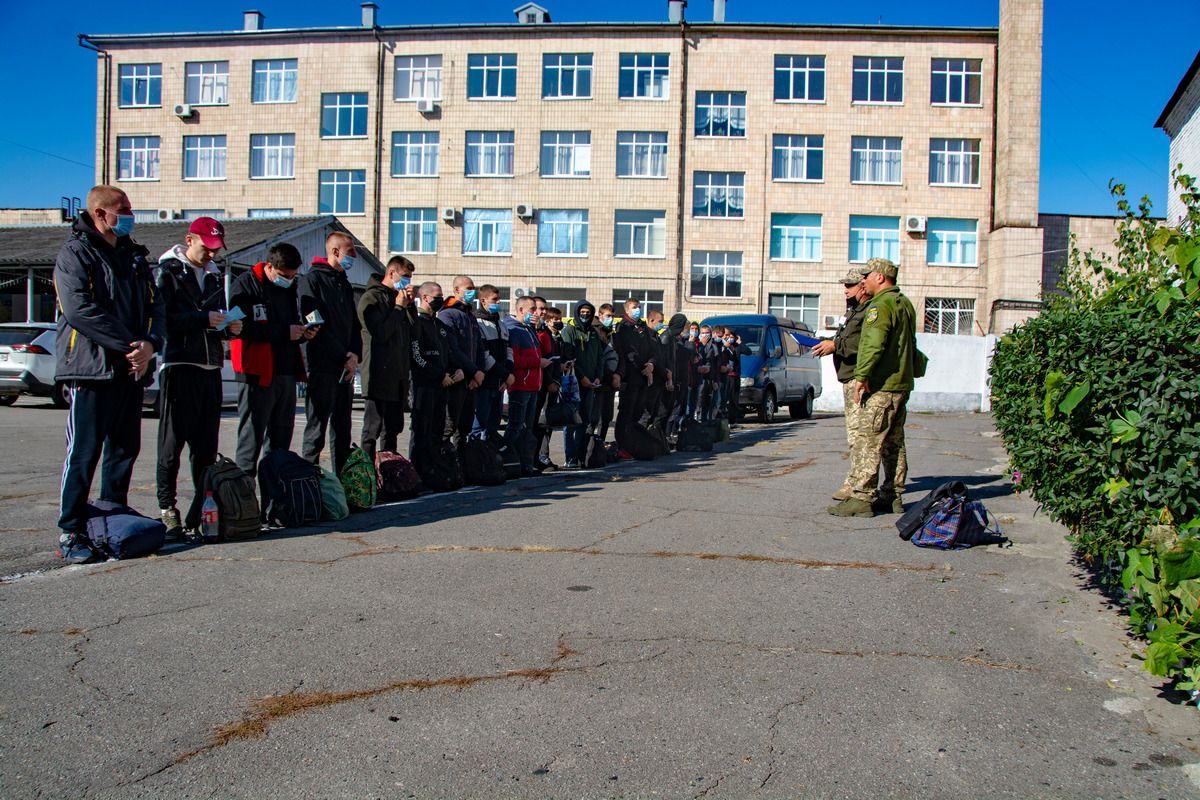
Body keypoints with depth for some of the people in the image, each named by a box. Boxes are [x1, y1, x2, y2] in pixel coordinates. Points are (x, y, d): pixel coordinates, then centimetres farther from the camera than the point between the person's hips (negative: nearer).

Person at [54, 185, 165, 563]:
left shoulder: (134, 256, 18)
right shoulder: (75, 253, -4)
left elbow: (155, 306, 12)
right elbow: (79, 310, -16)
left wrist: (150, 343, -7)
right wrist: (128, 344, -18)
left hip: (131, 369, 7)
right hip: (91, 368, -7)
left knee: (125, 450, 10)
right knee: (83, 452, -5)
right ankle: (70, 533, 1)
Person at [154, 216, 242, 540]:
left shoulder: (214, 276, 21)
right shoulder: (168, 271, 0)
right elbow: (162, 318, -12)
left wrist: (229, 328, 3)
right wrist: (203, 319, -16)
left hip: (210, 367, 6)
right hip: (179, 365, -6)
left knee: (206, 442, 6)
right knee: (174, 438, -3)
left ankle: (203, 507, 12)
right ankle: (167, 506, 5)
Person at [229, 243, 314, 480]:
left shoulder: (288, 287, 18)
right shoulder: (246, 284, -5)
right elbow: (242, 327, -17)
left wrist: (303, 332, 6)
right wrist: (284, 332, -19)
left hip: (287, 371, 8)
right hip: (258, 372, -7)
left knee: (282, 434, 11)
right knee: (252, 434, -4)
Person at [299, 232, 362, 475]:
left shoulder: (345, 284, 20)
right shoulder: (313, 279, -5)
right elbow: (313, 323, -13)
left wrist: (355, 355, 2)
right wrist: (344, 356, -11)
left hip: (345, 368, 8)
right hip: (322, 366, -8)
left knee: (342, 429, 10)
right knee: (316, 427, -5)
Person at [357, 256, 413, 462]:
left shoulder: (397, 298, 17)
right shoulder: (371, 298, -7)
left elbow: (412, 334, 16)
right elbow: (380, 333, -18)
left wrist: (410, 306, 3)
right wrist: (399, 308, -10)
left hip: (398, 376, 8)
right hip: (378, 377, -8)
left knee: (393, 429, 14)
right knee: (373, 429, -5)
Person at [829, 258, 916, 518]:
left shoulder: (881, 304, -12)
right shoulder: (904, 304, 19)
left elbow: (874, 344, -23)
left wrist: (861, 376, -23)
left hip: (882, 386, -10)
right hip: (902, 384, 10)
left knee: (869, 441, -10)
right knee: (894, 443, 13)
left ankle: (861, 498, -11)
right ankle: (893, 496, 18)